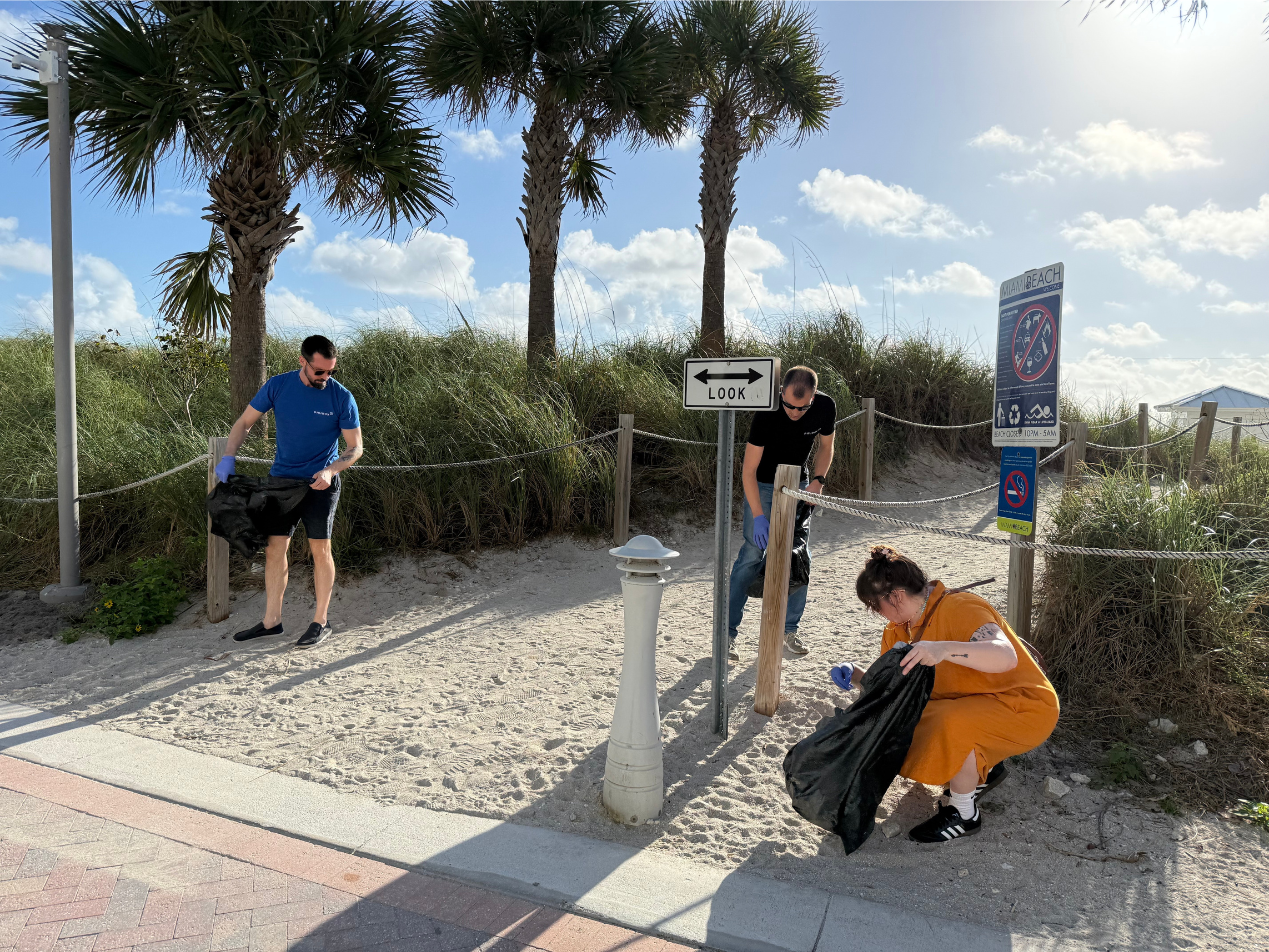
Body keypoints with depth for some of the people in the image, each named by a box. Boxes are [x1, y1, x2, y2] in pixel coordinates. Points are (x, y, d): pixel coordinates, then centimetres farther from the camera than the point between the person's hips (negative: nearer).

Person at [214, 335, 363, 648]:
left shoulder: (342, 397, -11)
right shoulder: (278, 386, -5)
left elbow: (354, 448, -6)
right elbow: (245, 422, 5)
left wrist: (330, 471, -23)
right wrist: (228, 458, -9)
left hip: (320, 484, -3)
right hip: (281, 479, 3)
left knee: (320, 549, 1)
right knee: (274, 548, 5)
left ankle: (320, 622, 13)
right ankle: (271, 621, 18)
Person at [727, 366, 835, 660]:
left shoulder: (825, 407, -17)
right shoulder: (767, 413, -29)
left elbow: (825, 446, 4)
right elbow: (749, 471, -26)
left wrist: (818, 480, -12)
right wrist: (758, 515, -32)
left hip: (798, 483, 4)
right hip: (763, 484, -4)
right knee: (753, 554, -11)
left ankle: (789, 628, 15)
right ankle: (728, 631, -5)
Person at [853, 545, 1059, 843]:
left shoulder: (960, 608, -25)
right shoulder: (900, 629, 2)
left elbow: (1005, 657, -42)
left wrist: (944, 649, -54)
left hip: (1025, 706, -9)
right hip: (976, 705, 9)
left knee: (950, 726, -34)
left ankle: (963, 813, -8)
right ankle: (983, 768, 16)